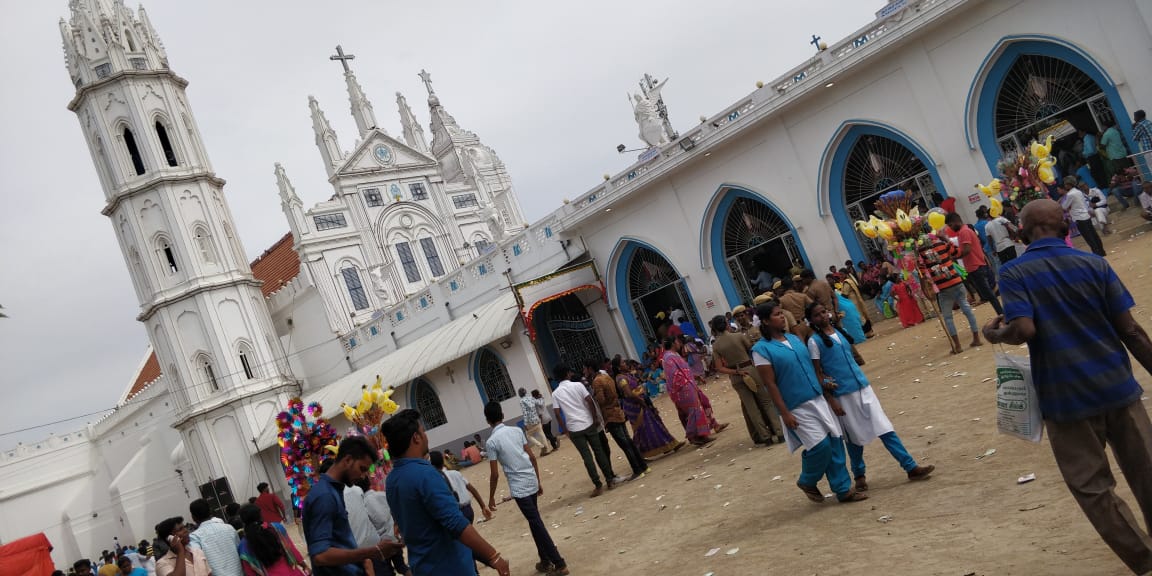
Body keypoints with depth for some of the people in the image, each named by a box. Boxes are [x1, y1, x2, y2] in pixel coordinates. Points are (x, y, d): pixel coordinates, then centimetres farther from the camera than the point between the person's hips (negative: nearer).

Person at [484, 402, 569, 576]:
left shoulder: (492, 441, -10)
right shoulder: (517, 430, 6)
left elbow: (494, 474, -9)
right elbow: (532, 458, 8)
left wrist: (491, 497, 3)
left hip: (519, 488, -6)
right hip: (532, 482, 6)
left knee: (537, 524, -2)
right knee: (535, 522, 18)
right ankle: (545, 561, 24)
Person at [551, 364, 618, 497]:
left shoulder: (555, 393, 2)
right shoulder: (578, 385, -3)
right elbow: (590, 401, -9)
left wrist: (565, 429, 8)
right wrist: (595, 418, -1)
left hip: (574, 429, 0)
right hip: (588, 423, 0)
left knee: (587, 457, 4)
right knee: (599, 452, 12)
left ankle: (598, 485, 4)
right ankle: (610, 480, 17)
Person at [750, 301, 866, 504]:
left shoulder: (794, 338, 10)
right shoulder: (761, 349, -11)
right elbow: (770, 384, -12)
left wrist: (826, 388, 15)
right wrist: (784, 413, -14)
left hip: (818, 399, 7)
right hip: (796, 408, -7)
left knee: (835, 442, 5)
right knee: (821, 446, -10)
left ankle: (843, 489, 18)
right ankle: (807, 482, 17)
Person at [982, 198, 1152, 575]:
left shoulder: (1013, 274, -7)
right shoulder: (1094, 264, -1)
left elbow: (1024, 330, -21)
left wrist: (996, 334, 0)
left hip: (1066, 397, -3)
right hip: (1117, 386, 3)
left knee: (1093, 487, 12)